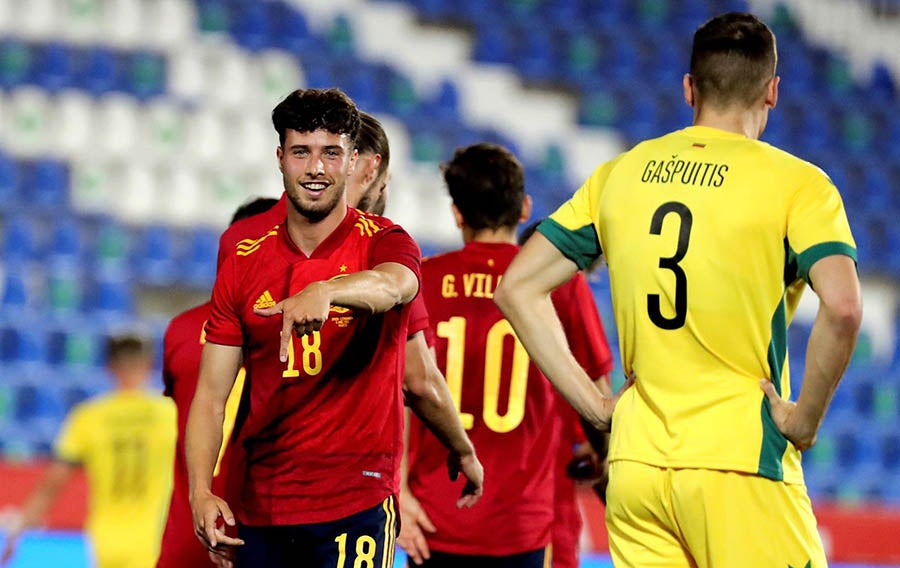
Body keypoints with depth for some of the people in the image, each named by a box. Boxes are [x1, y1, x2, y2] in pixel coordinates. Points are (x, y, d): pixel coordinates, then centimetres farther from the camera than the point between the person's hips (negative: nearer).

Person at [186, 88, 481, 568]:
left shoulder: (381, 243, -1)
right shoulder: (244, 265, 9)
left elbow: (392, 285, -28)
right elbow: (211, 396, 6)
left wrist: (323, 291, -49)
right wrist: (200, 491, -9)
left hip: (356, 505, -4)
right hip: (262, 507, 4)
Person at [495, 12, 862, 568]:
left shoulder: (618, 175, 11)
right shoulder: (795, 183, -4)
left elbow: (518, 288, 11)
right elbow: (842, 308, -20)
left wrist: (593, 403, 9)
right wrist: (806, 417, -7)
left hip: (635, 462, 5)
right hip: (741, 462, -5)